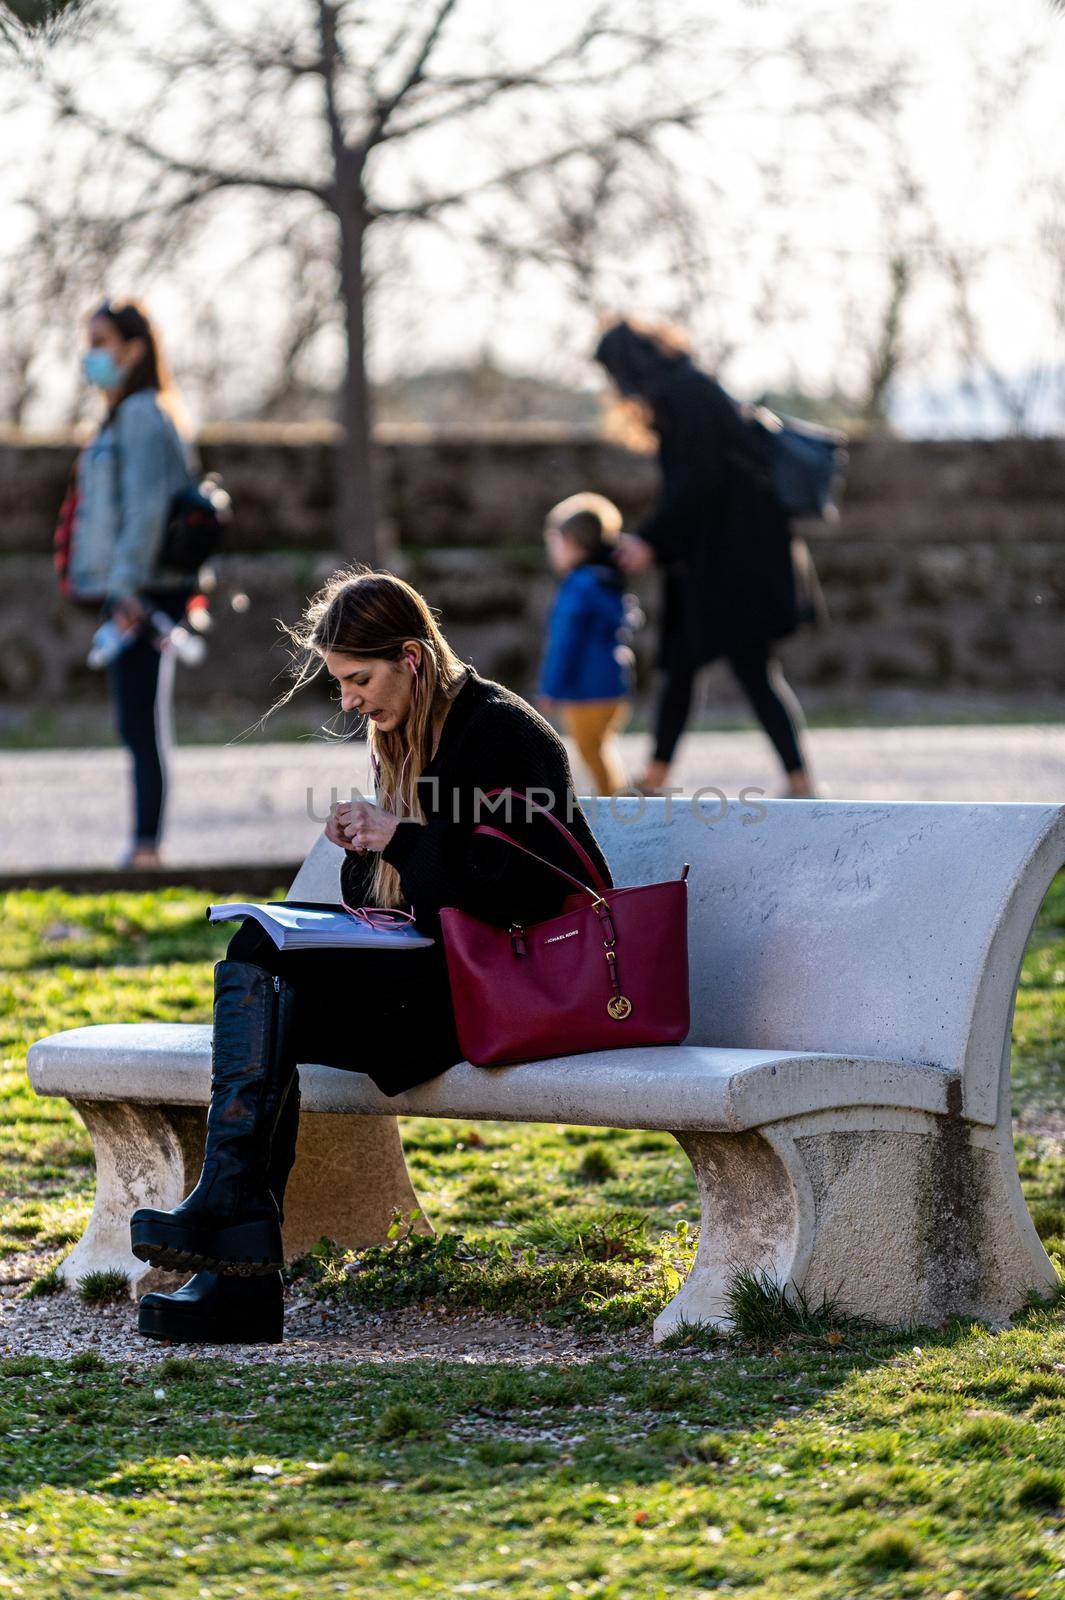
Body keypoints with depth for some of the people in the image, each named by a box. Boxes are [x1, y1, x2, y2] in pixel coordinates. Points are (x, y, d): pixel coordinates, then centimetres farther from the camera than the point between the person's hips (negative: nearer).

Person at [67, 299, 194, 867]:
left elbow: (146, 506, -18)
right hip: (128, 591, 10)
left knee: (141, 723, -10)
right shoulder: (126, 416, 20)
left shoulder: (143, 414, -10)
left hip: (143, 590, -10)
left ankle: (145, 846, -10)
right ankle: (143, 846, 12)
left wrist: (127, 584, -24)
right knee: (138, 724, 10)